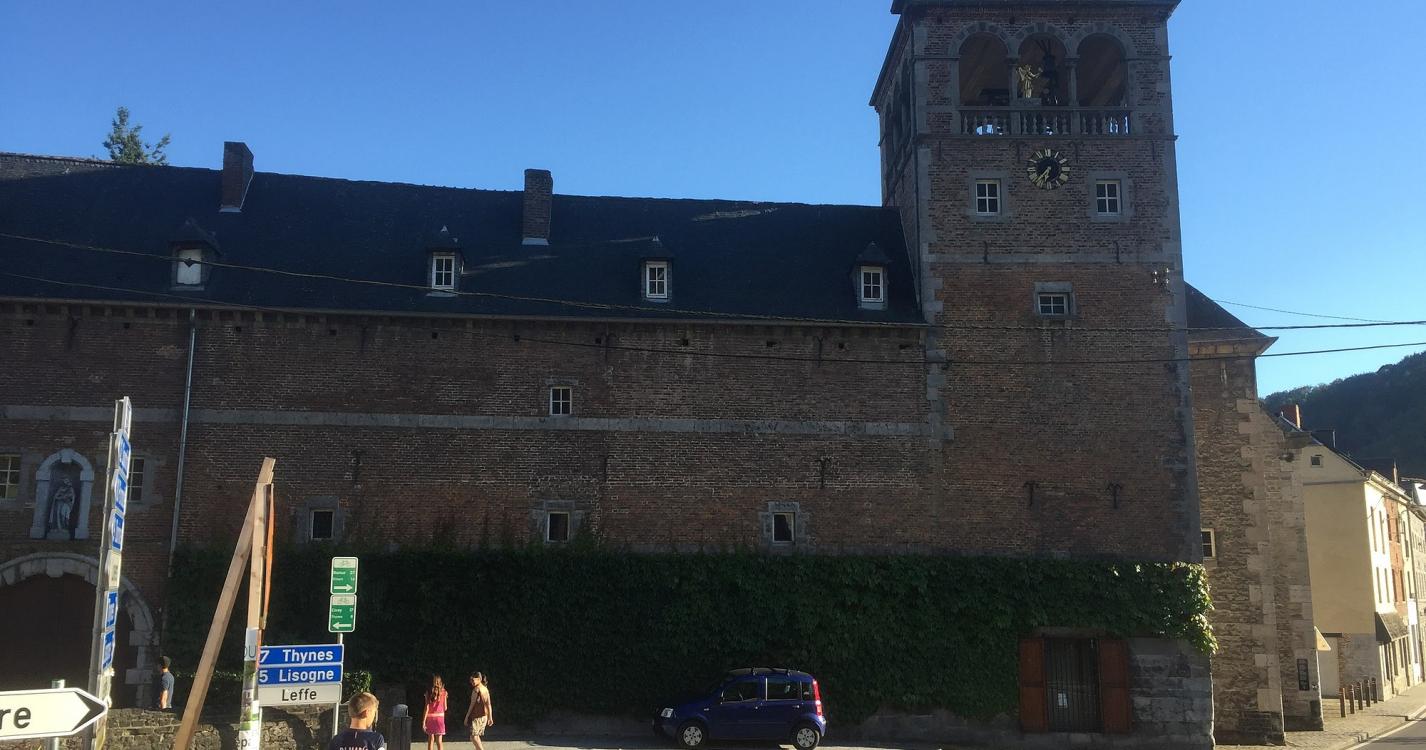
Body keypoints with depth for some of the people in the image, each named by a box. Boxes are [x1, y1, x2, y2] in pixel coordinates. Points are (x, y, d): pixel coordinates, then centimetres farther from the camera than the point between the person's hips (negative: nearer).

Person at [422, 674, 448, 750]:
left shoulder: (428, 692, -4)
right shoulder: (443, 692, -2)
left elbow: (427, 708, -9)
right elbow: (445, 708, 3)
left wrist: (423, 721, -8)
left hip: (430, 717, 0)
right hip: (440, 716, 0)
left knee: (430, 740, 12)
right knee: (439, 741, 1)